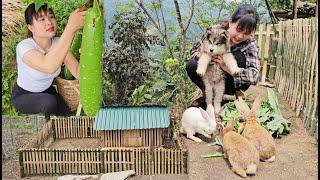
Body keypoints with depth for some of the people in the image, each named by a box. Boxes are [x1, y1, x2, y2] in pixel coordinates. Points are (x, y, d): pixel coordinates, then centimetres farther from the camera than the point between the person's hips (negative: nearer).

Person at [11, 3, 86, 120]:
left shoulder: (58, 43, -15)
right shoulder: (24, 46, -33)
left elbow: (78, 72, -23)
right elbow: (49, 67, -55)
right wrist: (71, 27, -59)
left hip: (47, 91, 5)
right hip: (23, 96, -5)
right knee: (49, 102, -33)